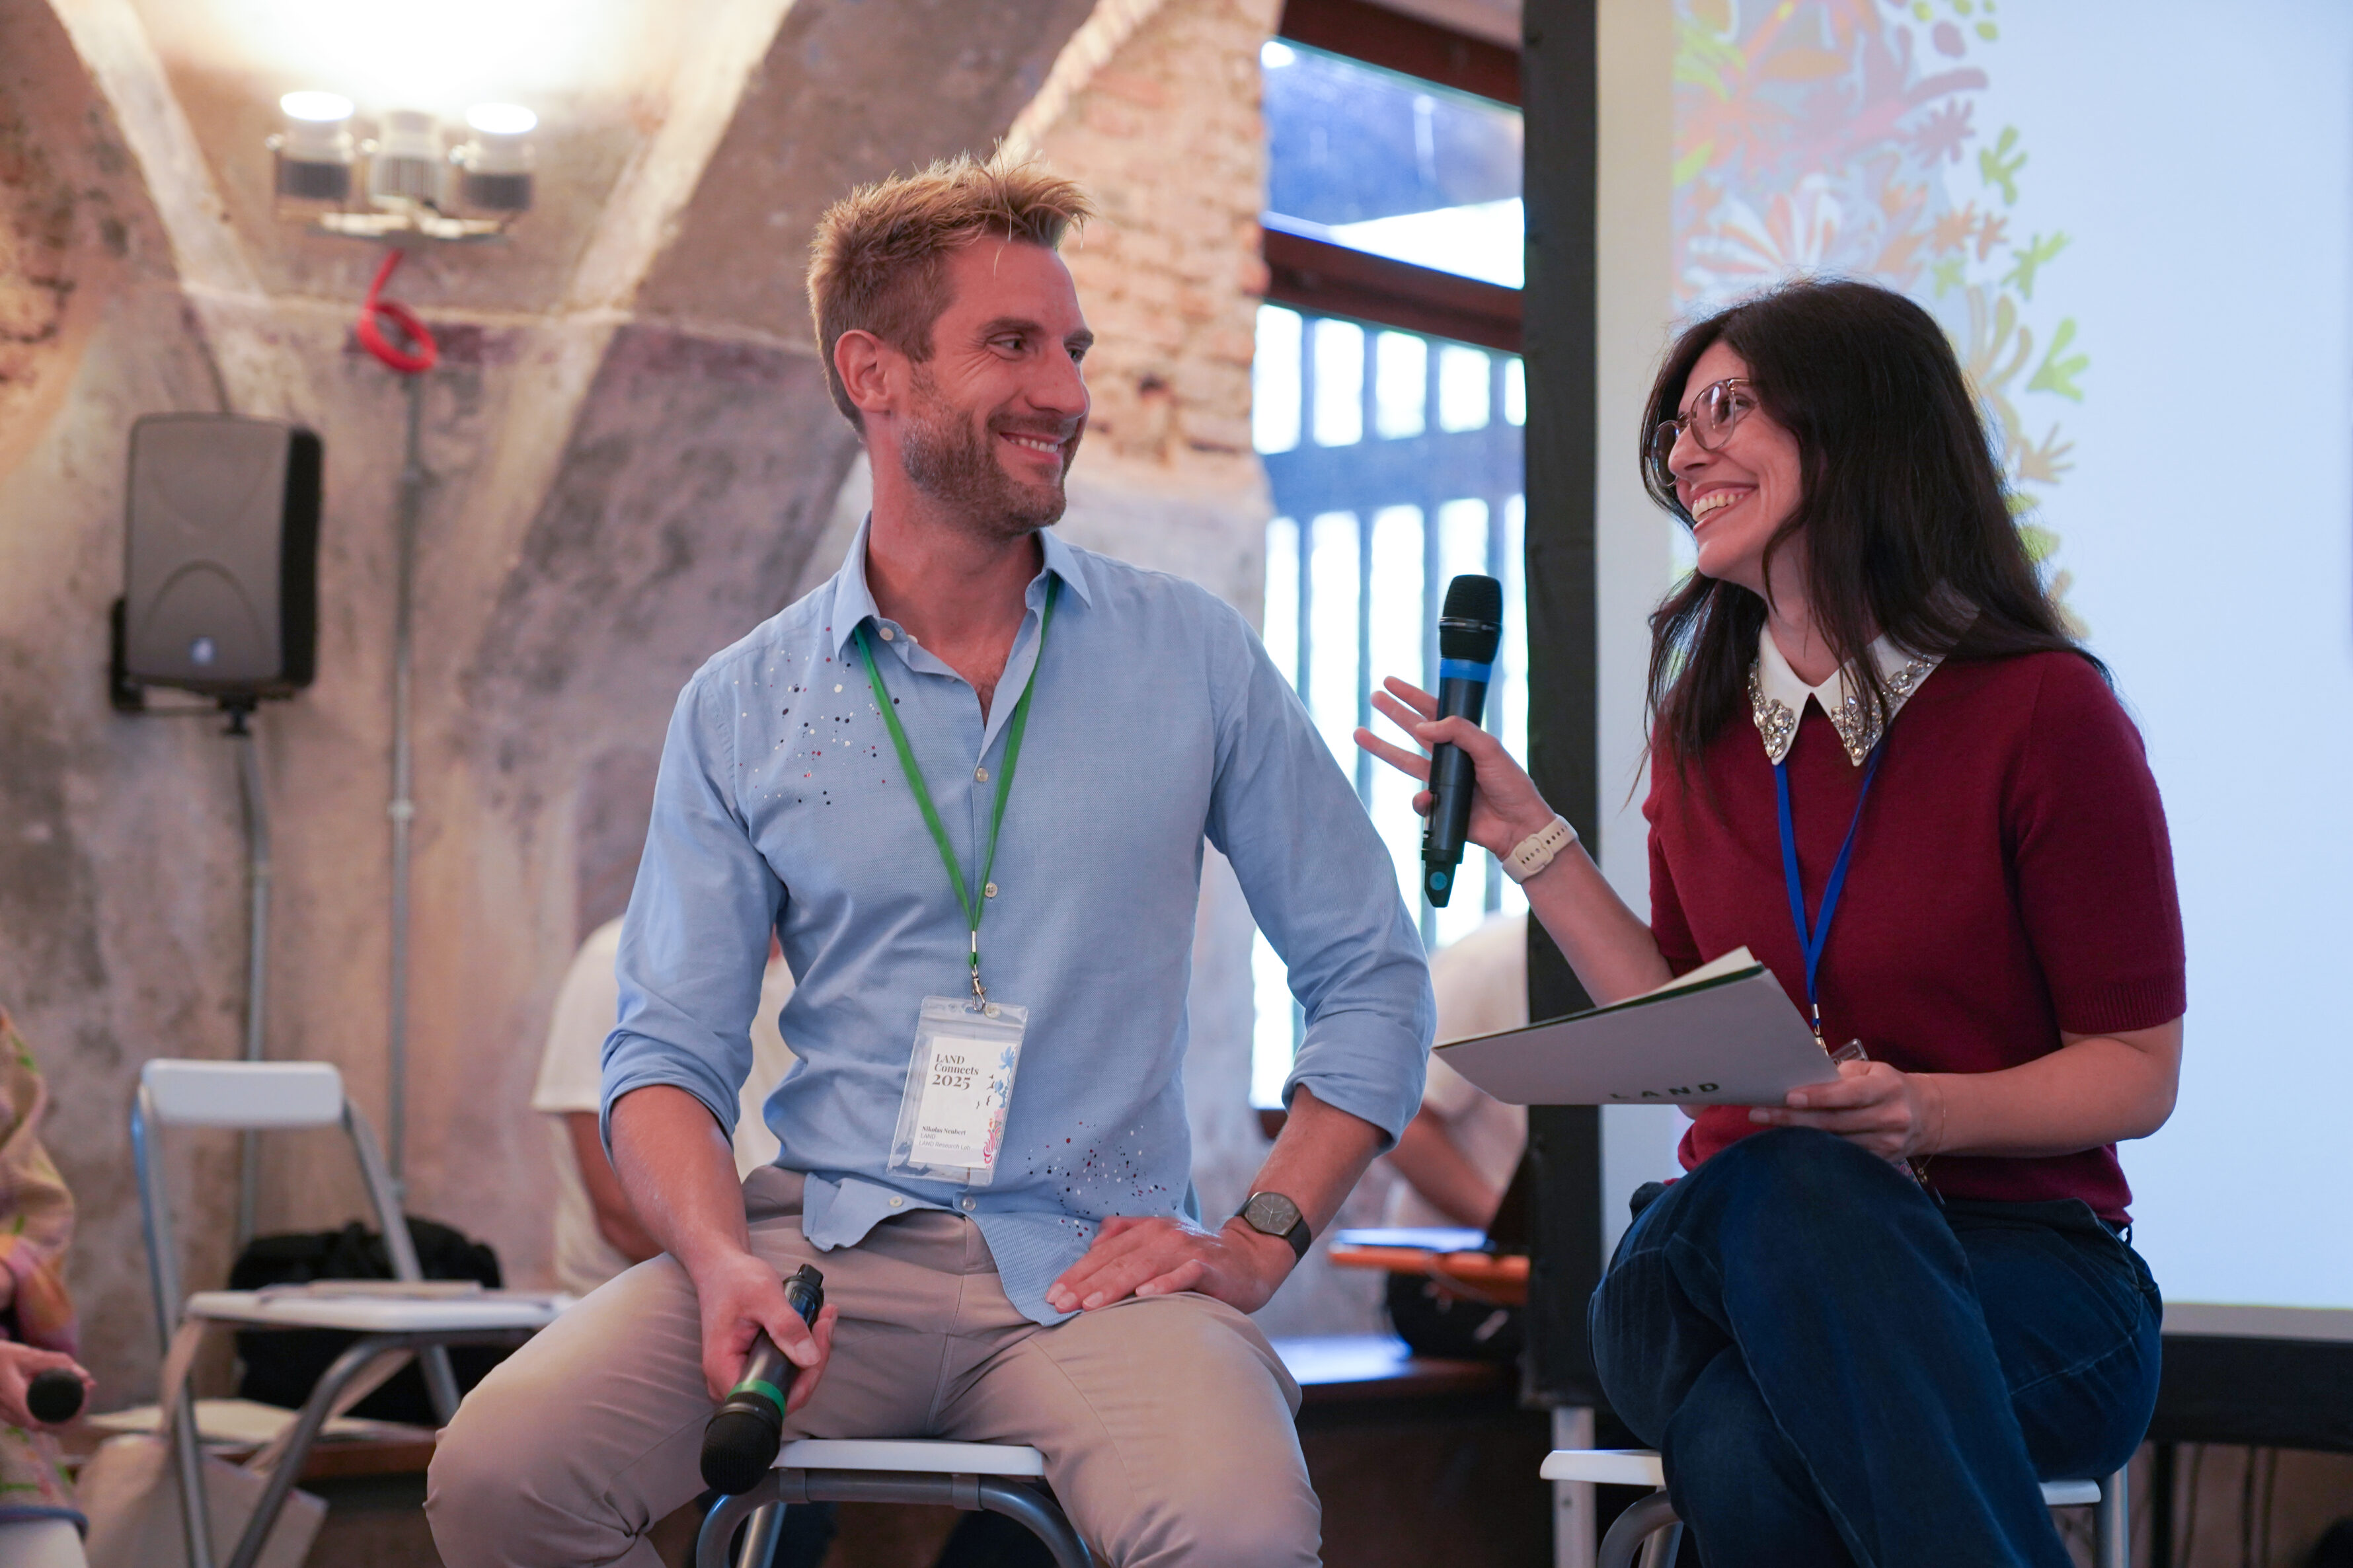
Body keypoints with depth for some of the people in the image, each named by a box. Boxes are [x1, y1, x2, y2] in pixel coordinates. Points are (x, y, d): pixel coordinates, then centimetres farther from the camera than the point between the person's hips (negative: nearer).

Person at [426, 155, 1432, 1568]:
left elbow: (1374, 978, 10)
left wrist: (1259, 1242, -3)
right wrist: (724, 1262, -14)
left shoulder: (1192, 657, 7)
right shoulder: (745, 708, 9)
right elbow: (671, 1050, 6)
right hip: (827, 1244, 1)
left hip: (1092, 1268, -1)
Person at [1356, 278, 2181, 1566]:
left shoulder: (2041, 710, -5)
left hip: (2011, 1262, -2)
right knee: (1744, 1450, -36)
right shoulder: (1704, 724, 12)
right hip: (1737, 1245, 3)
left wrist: (1929, 1111, -20)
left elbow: (2136, 1071, -2)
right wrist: (1529, 840, 10)